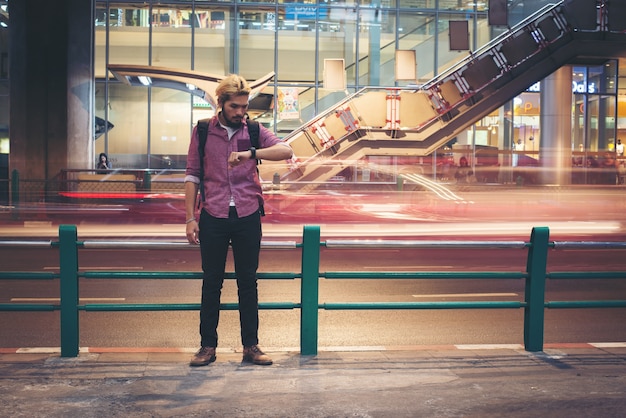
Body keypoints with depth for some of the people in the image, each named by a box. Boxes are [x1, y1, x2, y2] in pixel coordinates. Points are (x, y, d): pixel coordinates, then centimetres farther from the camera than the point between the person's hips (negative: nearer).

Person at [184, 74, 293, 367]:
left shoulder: (254, 131, 3)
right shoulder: (202, 132, 3)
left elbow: (286, 151, -13)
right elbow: (192, 175, 4)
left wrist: (251, 153, -29)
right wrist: (190, 218, -1)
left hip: (248, 216, 1)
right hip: (213, 217, 0)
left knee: (248, 282, 7)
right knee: (211, 282, 6)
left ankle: (251, 346, 15)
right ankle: (208, 346, 16)